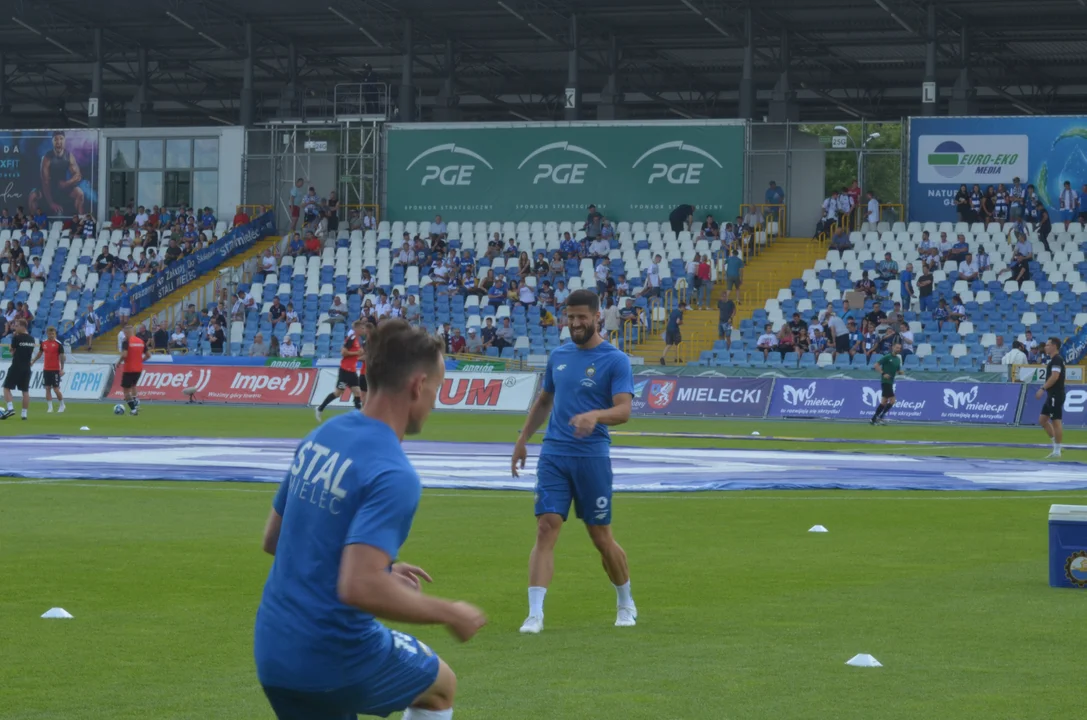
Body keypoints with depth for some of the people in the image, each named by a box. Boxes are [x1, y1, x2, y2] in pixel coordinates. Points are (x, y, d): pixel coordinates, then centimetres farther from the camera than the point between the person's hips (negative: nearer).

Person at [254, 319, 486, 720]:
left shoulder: (319, 438, 5)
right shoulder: (393, 474, -20)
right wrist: (450, 614, -17)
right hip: (337, 659, -7)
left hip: (273, 654, 7)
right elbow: (360, 588, -30)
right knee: (440, 687, 23)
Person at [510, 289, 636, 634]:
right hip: (553, 454, 4)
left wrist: (595, 415, -33)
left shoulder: (615, 360, -4)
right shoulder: (559, 356, 12)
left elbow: (624, 410, -14)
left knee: (601, 537, 5)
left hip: (592, 457, -4)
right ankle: (535, 614, -14)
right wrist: (523, 439, 23)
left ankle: (625, 605, 28)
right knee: (546, 529, -10)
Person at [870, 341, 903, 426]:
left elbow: (898, 371, 22)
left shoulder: (898, 360, 14)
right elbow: (876, 365, -12)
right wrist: (883, 373, -22)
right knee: (892, 400, -14)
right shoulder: (887, 357, -9)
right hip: (885, 381, -8)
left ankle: (874, 419, 14)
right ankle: (880, 417, -9)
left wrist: (900, 372, -2)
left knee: (884, 401, 9)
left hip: (890, 382, 8)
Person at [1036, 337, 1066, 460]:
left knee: (1056, 422, -7)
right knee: (1042, 420, 12)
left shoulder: (1057, 359, -13)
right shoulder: (1054, 359, 18)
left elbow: (1055, 376, -24)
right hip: (1052, 396, 11)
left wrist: (1043, 388, -24)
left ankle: (1057, 451, -4)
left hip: (1056, 395, -11)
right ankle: (1056, 444, 14)